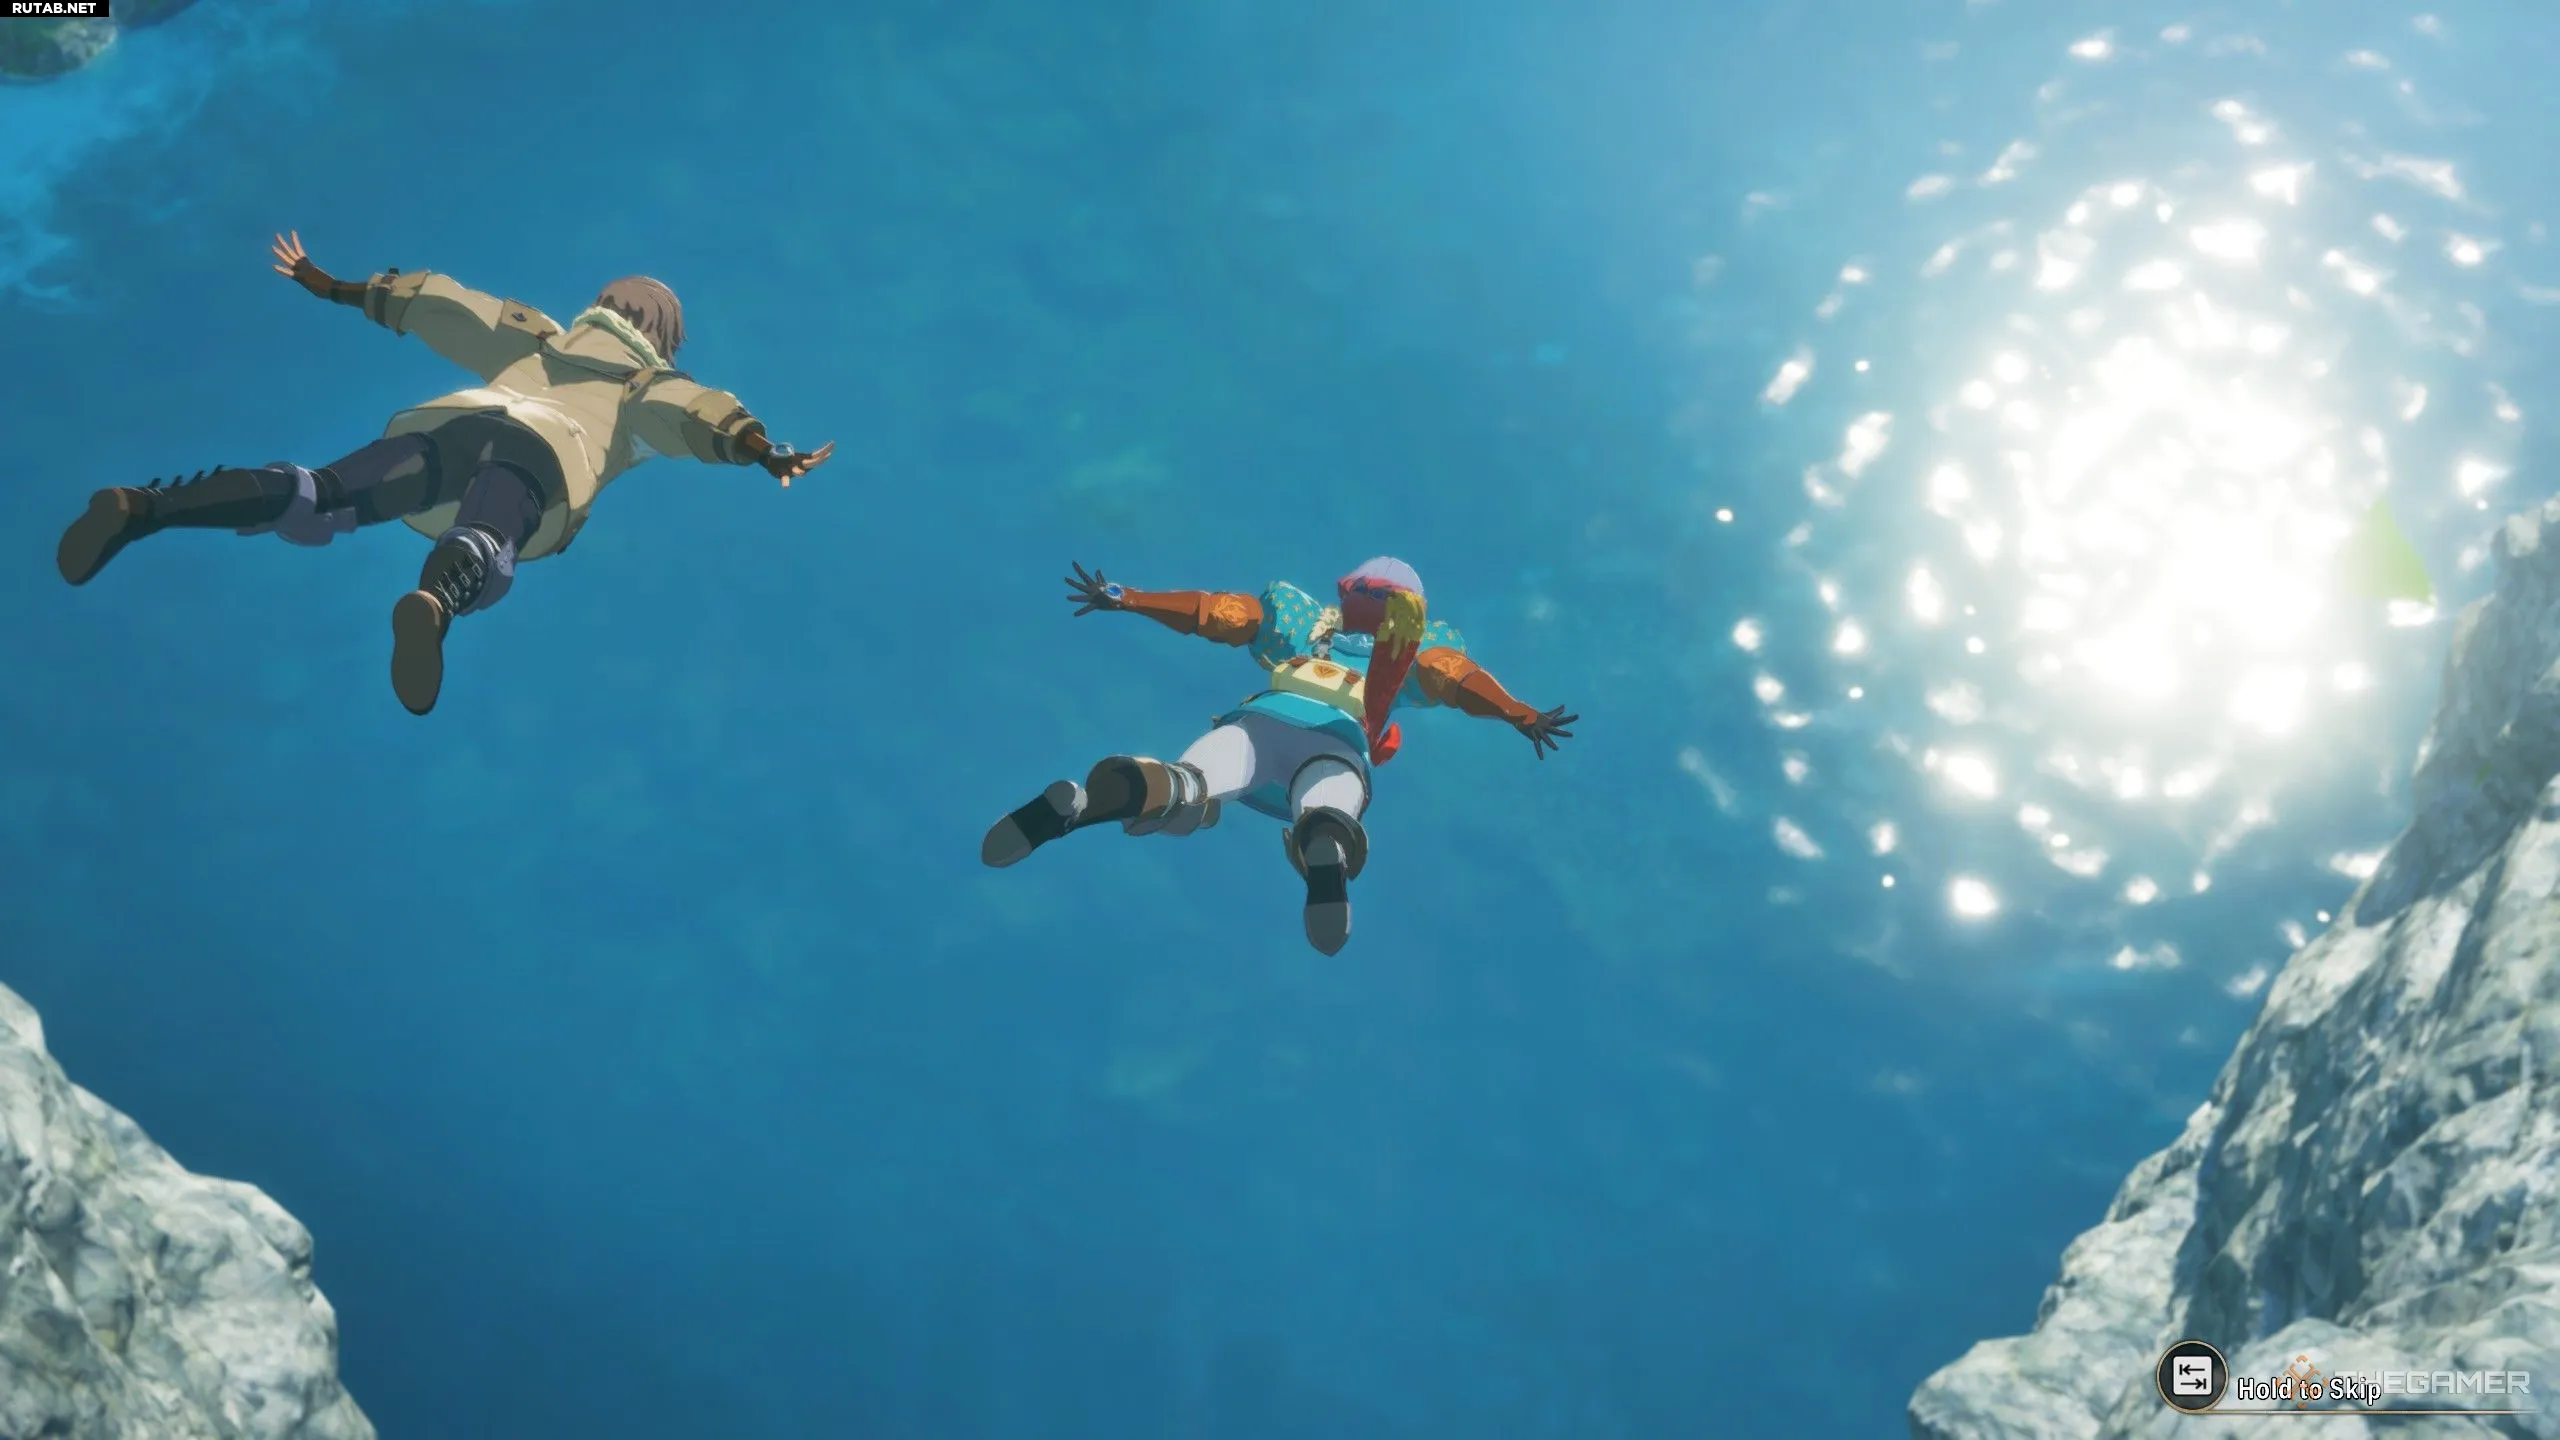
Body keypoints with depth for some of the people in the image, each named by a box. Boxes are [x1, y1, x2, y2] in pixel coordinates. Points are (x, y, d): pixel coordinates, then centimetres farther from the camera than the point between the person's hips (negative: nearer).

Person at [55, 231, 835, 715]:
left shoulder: (536, 339, 43)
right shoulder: (651, 385, 30)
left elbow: (435, 301, 45)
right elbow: (699, 411, 8)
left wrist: (329, 287, 56)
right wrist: (767, 455, -8)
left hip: (443, 427, 4)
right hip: (535, 455, -4)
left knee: (307, 505, -17)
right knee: (482, 557, -36)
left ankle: (141, 507, -40)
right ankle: (429, 608, -70)